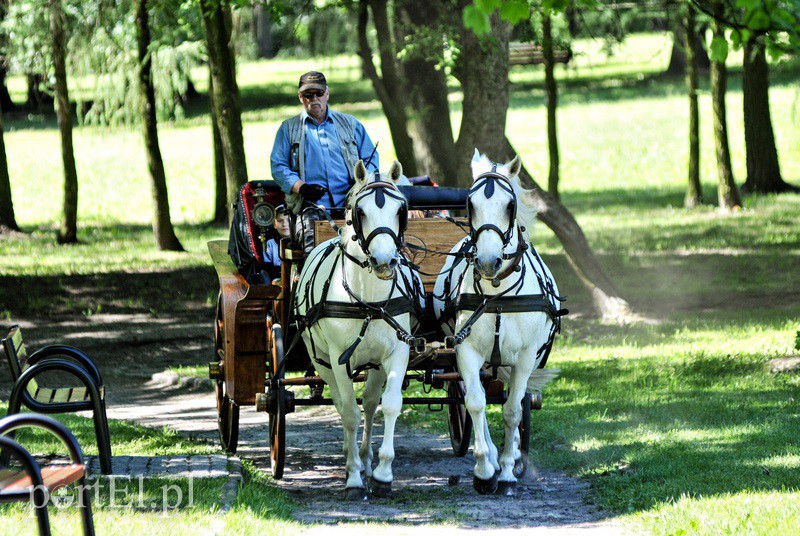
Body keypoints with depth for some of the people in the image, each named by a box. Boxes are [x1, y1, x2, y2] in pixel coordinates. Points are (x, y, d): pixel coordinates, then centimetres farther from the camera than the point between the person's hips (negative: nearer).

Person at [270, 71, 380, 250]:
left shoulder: (351, 124, 23)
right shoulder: (289, 128, 19)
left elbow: (371, 158, 21)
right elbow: (278, 166, 10)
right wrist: (300, 187, -9)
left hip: (349, 202, 1)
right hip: (312, 206, -1)